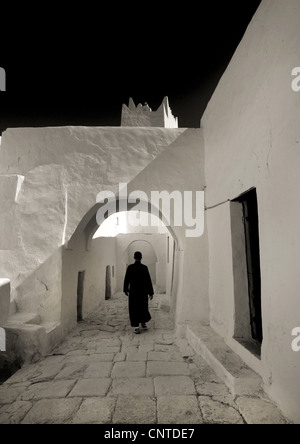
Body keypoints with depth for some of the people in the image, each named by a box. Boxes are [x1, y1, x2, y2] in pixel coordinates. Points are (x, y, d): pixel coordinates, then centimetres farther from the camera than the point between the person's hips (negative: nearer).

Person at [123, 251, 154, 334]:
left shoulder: (130, 267, -8)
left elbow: (126, 280, -3)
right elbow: (148, 281, -8)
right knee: (143, 308, 19)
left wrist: (125, 290, 12)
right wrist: (151, 293, -2)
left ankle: (136, 327, 6)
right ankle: (143, 324, 29)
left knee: (134, 309, 7)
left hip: (133, 292, -1)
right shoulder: (144, 267, -9)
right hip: (143, 292, 1)